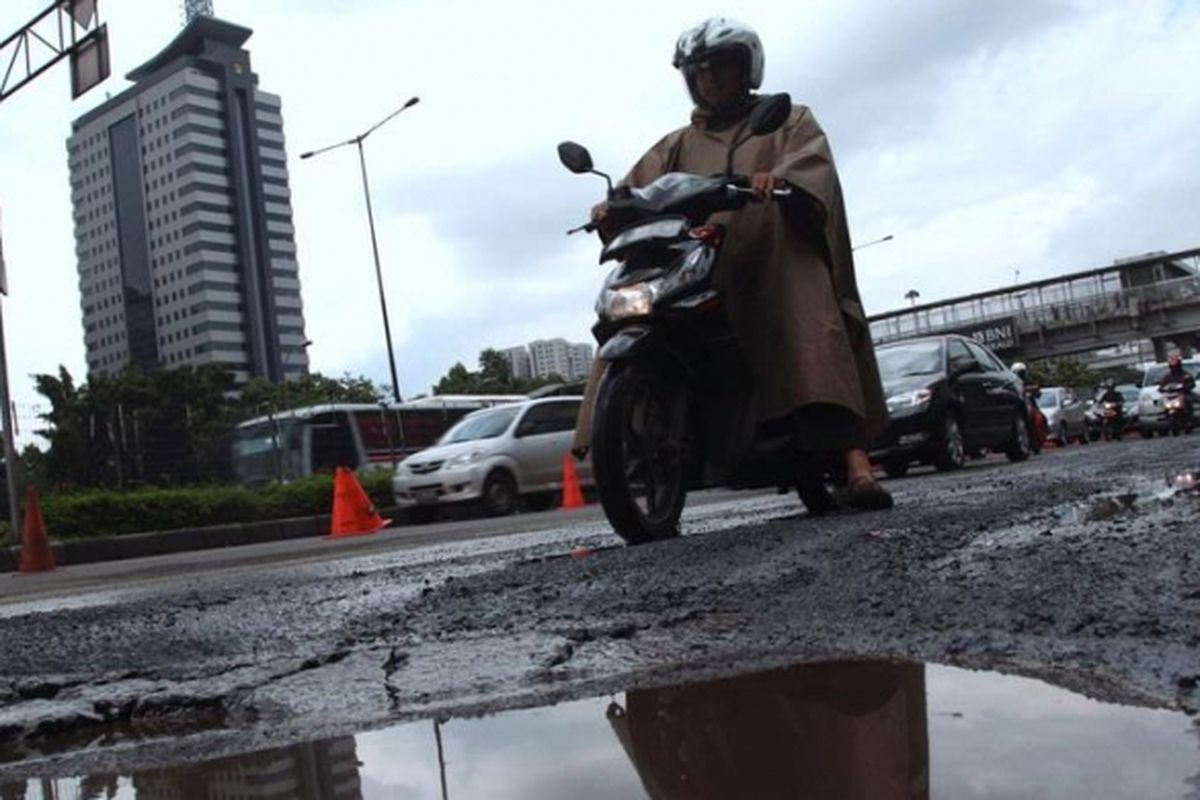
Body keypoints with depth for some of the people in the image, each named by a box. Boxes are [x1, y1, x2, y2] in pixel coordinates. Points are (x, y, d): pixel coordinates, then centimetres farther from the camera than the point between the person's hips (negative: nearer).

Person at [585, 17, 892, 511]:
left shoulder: (787, 120, 18)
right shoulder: (679, 145, 27)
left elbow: (813, 160, -5)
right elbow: (640, 185, 9)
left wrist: (779, 176, -30)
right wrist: (611, 208, -15)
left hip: (779, 259, -4)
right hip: (703, 271, 4)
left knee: (816, 336, -27)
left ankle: (856, 467, -37)